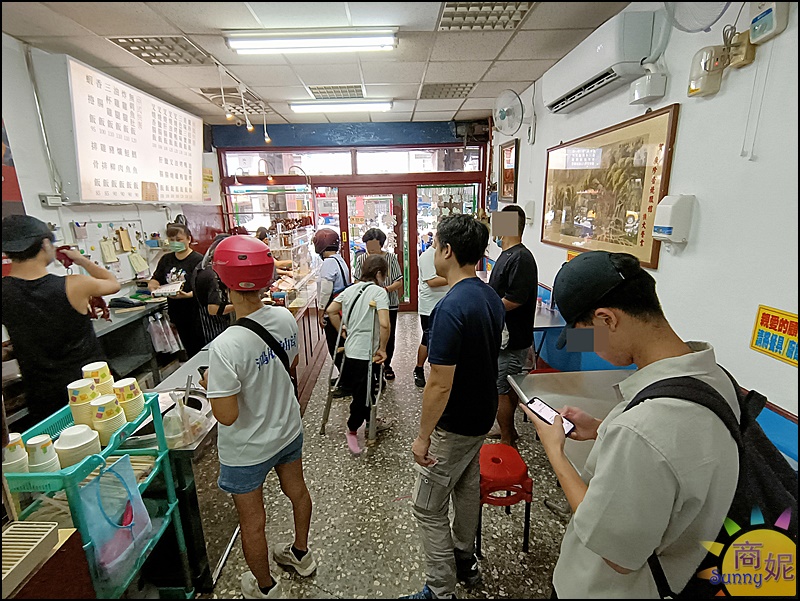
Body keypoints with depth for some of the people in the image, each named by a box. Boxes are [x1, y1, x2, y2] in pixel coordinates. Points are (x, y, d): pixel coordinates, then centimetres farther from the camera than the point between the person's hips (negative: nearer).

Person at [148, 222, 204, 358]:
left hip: (195, 312, -6)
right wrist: (152, 285, -6)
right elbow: (155, 279, 17)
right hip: (176, 311, 6)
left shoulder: (197, 259, -10)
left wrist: (188, 295, -32)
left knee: (199, 348, -1)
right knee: (188, 348, 16)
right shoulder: (166, 259, 11)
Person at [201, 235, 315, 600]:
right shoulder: (285, 318, -14)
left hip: (247, 450, -6)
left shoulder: (225, 346, -33)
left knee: (252, 522, 20)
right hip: (288, 430, 6)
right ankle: (301, 554, 55)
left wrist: (211, 383, -9)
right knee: (297, 490, 28)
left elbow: (226, 415, -25)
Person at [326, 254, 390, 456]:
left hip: (351, 352, 8)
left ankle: (370, 422, 43)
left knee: (365, 391, 25)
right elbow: (384, 324, -25)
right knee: (363, 394, 9)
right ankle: (352, 431, 26)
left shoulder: (350, 290, 8)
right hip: (367, 354, -8)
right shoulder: (379, 291, -13)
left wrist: (344, 333, 14)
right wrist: (382, 349, -11)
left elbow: (331, 312, 6)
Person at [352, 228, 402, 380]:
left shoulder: (391, 258, -4)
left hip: (389, 304, 0)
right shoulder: (361, 259, 0)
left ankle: (387, 365, 30)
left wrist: (387, 289, -22)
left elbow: (399, 282, -6)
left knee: (389, 336, 11)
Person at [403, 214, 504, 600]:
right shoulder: (492, 298, -2)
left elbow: (440, 385, -27)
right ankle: (466, 560, 48)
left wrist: (423, 436, -16)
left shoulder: (450, 309, -30)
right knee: (467, 488, 27)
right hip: (483, 413, 9)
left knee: (428, 507, 10)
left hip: (454, 425, -9)